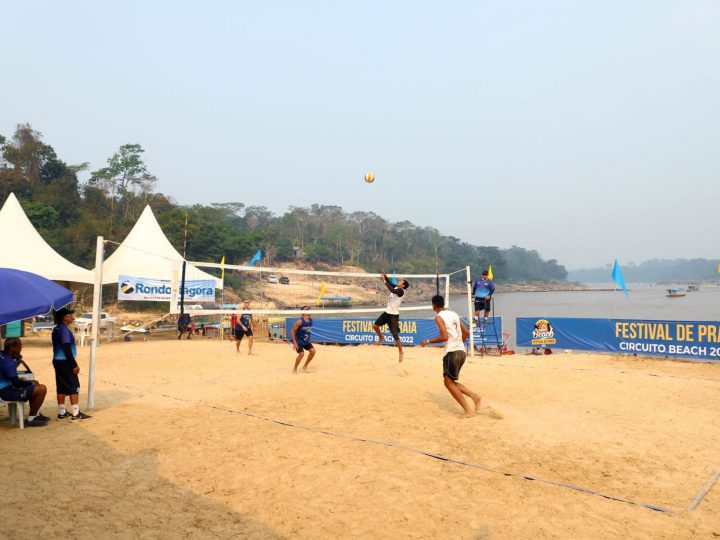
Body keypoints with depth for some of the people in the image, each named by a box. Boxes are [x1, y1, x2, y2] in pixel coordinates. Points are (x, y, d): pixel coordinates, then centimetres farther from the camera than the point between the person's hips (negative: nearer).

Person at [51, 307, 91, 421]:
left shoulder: (56, 329, 12)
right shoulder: (64, 329, -17)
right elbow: (67, 349, -21)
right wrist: (75, 364, -18)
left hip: (57, 361, 9)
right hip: (65, 362, -9)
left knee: (61, 387, 12)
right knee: (74, 386, -4)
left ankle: (62, 412, 17)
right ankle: (76, 413, -3)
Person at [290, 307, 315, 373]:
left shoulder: (310, 320, 1)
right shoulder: (300, 321, -21)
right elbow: (292, 331, -19)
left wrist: (308, 339, 18)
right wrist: (295, 342, -22)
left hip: (306, 340, 7)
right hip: (298, 340, -7)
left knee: (312, 351, -5)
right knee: (301, 353, -18)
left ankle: (305, 366, 13)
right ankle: (295, 369, 3)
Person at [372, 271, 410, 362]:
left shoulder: (401, 291, -19)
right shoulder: (396, 287, 7)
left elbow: (392, 290, -35)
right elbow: (390, 283, 13)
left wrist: (384, 281, -29)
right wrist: (385, 276, -6)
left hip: (394, 315, -8)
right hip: (387, 312, 8)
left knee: (395, 335, -7)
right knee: (375, 326, 9)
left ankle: (400, 352, 7)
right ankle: (381, 338, 36)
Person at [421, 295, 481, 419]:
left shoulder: (439, 317, -8)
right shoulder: (454, 314, 15)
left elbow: (444, 337, -18)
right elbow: (466, 332, 15)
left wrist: (428, 341, -7)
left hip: (451, 352, -8)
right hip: (461, 351, 8)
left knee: (449, 382, 1)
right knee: (452, 382, 18)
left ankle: (468, 410, -4)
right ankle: (474, 396, 4)